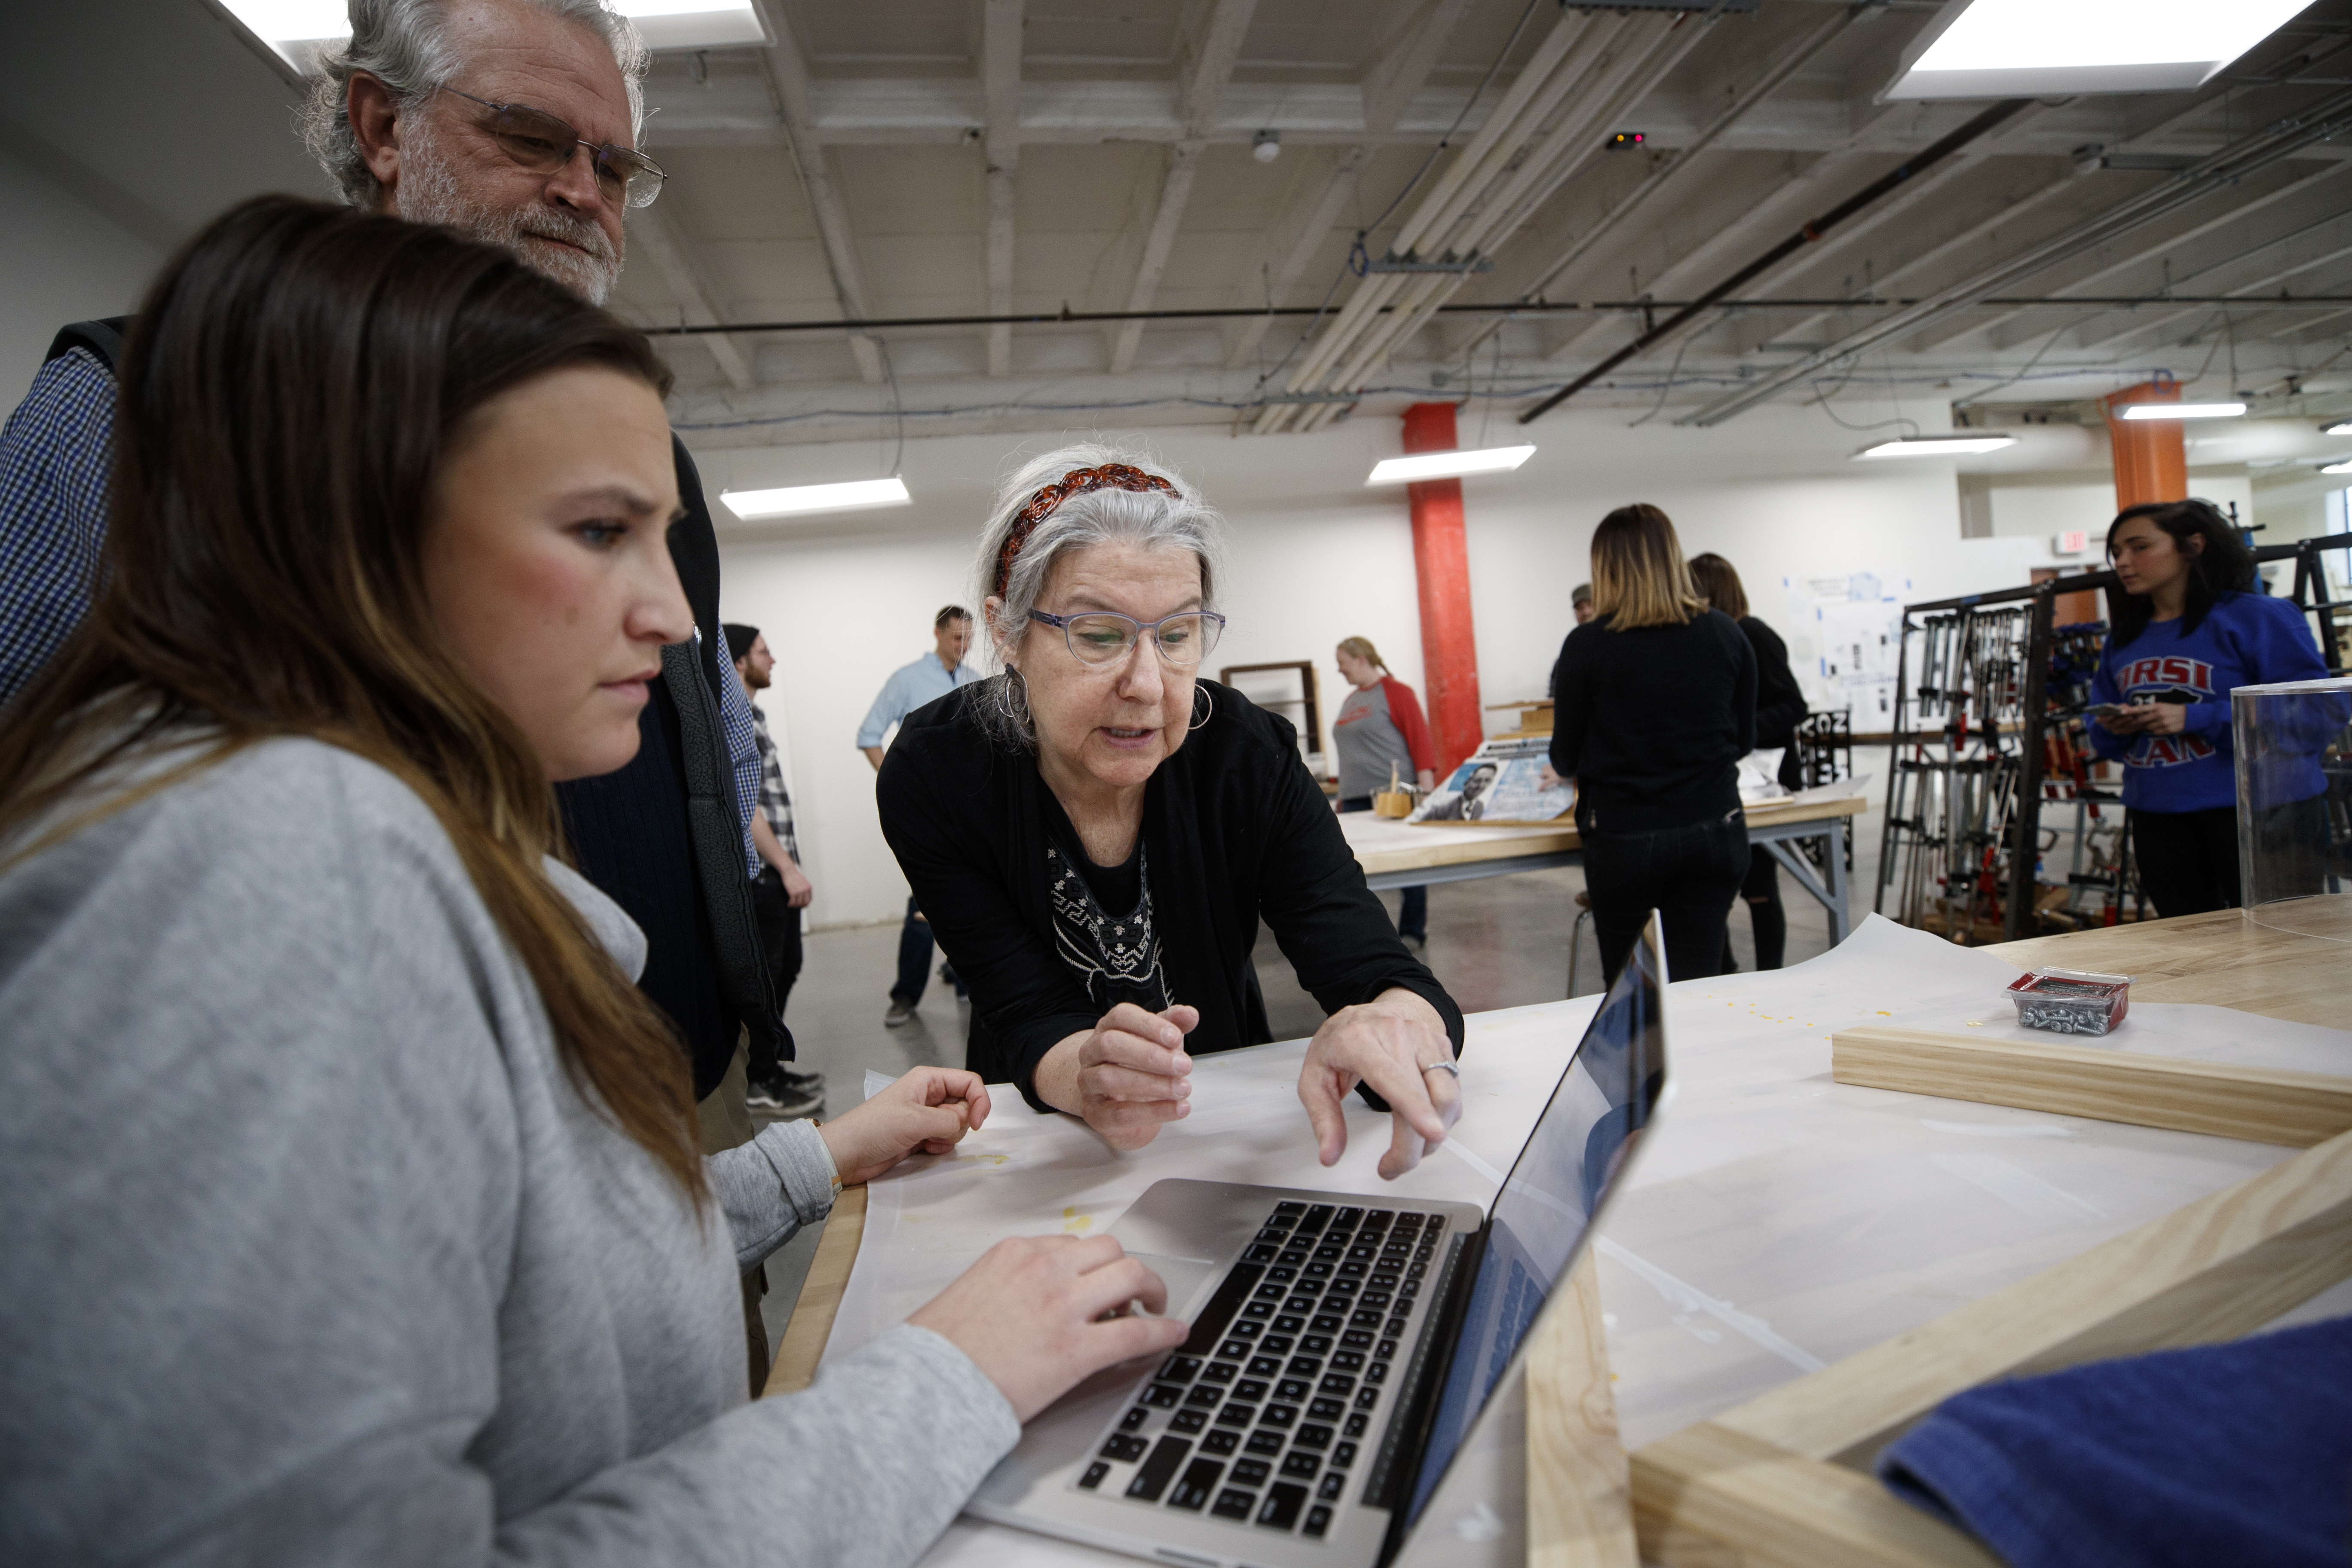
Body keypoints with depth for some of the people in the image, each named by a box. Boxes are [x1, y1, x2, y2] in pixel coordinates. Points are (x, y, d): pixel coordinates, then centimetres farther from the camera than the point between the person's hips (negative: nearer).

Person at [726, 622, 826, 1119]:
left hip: (778, 871, 10)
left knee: (785, 969, 17)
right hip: (760, 873, -10)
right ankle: (762, 1083, 12)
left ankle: (769, 1069, 28)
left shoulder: (750, 715, 16)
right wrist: (788, 868, -20)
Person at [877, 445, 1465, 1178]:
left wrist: (1401, 1019, -46)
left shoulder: (1249, 756, -17)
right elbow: (1028, 1016, -17)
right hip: (1038, 1142, 2)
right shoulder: (933, 777, -17)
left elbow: (1378, 971, -23)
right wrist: (1085, 1075, -39)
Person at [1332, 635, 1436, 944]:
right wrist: (1343, 797, 19)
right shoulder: (1350, 701, 18)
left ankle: (1414, 930, 14)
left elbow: (1420, 737, -10)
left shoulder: (1395, 691, -5)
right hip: (1357, 799, 7)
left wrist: (1427, 791, -17)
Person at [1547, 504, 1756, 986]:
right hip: (1714, 833, 3)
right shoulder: (1726, 635, 2)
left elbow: (1566, 758, -1)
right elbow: (1744, 740, 12)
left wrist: (1560, 768, 23)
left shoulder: (1586, 646, -9)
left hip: (1625, 841, -3)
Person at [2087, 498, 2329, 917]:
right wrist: (2113, 730, -8)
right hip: (2156, 816, 6)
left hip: (2251, 810, -5)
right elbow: (2102, 728, 16)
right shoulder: (2123, 638, 11)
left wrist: (2196, 718, -21)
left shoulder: (2258, 617, -6)